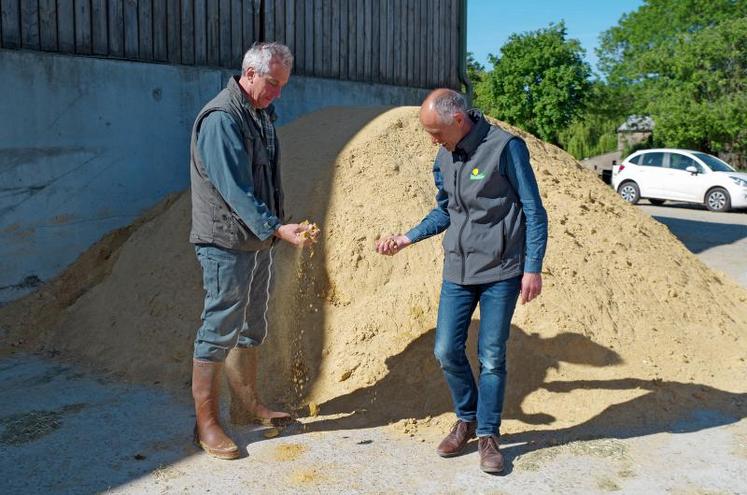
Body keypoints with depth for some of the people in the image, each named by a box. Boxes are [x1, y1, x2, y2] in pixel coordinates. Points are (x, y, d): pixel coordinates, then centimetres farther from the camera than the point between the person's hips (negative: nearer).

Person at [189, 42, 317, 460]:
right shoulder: (221, 119, -18)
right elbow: (235, 189, -26)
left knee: (252, 327, 17)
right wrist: (277, 228, -32)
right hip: (227, 242, -9)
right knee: (220, 330, -2)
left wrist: (273, 229, 16)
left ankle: (247, 403, 31)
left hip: (259, 239, 9)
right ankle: (207, 423, 9)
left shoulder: (263, 114, 11)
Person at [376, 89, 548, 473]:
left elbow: (534, 211, -9)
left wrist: (533, 268, -13)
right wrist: (406, 239, 10)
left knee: (491, 356, 2)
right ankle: (466, 419, 28)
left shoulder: (505, 148, -12)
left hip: (501, 272, -5)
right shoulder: (443, 159, 7)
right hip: (458, 270, 6)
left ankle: (487, 434, 19)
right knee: (446, 350, 5)